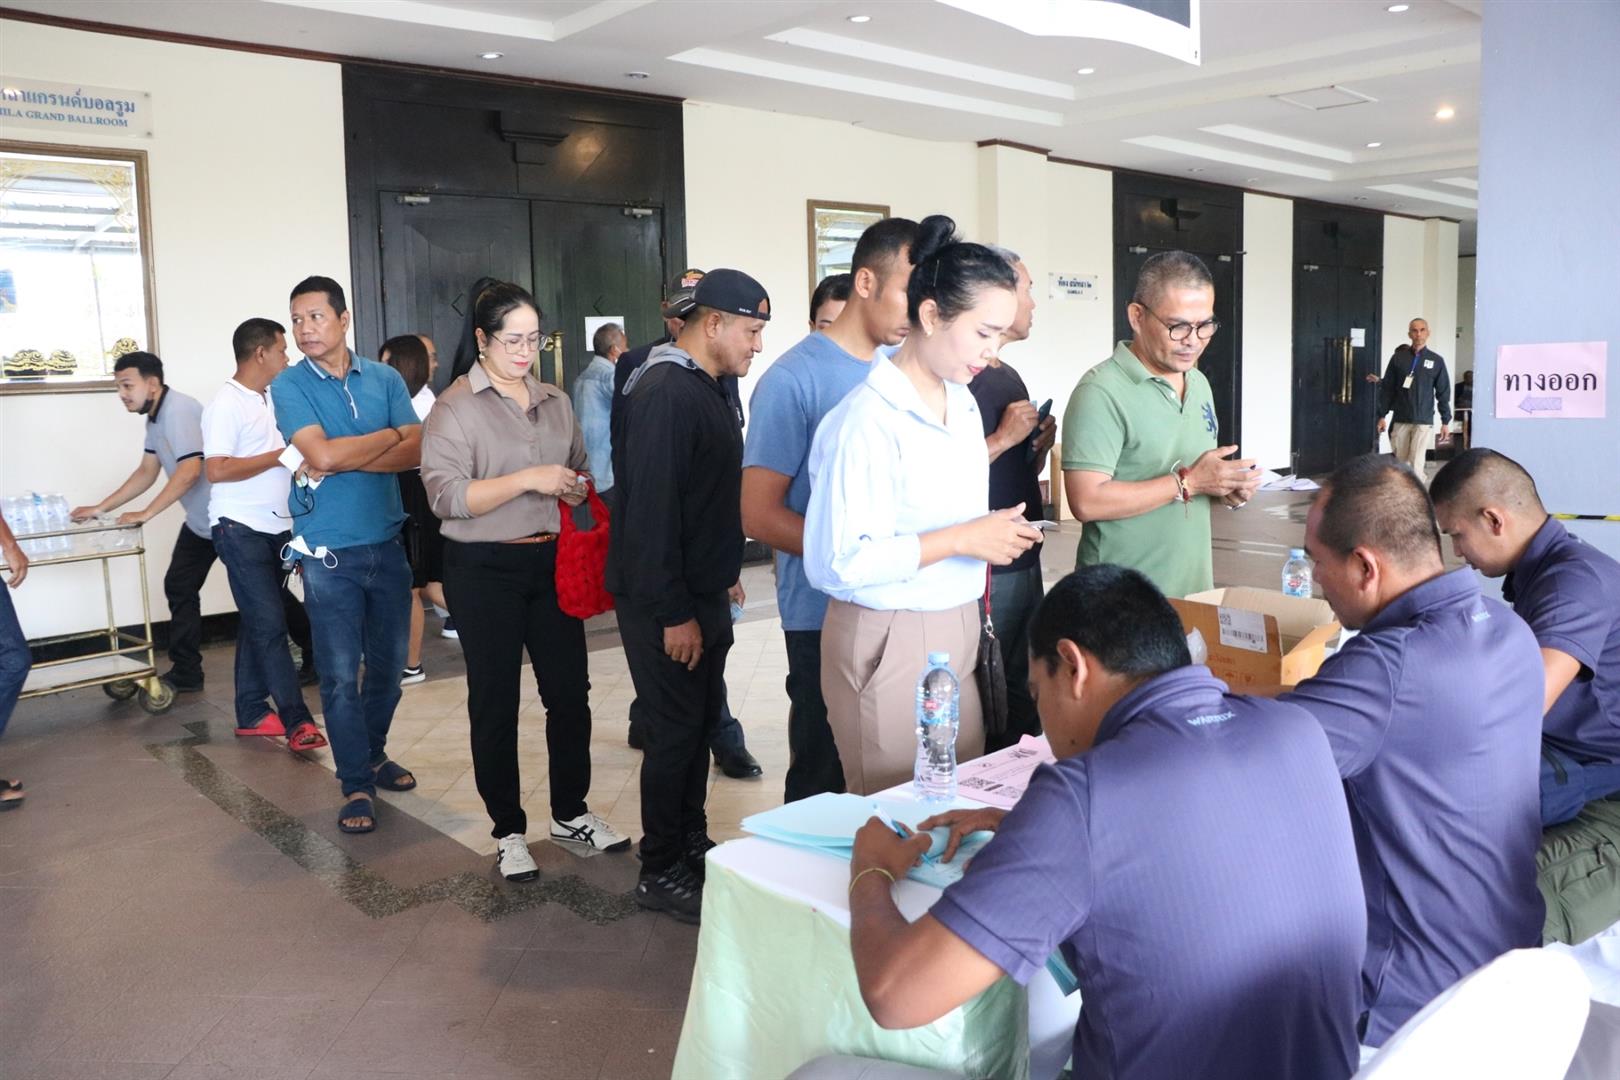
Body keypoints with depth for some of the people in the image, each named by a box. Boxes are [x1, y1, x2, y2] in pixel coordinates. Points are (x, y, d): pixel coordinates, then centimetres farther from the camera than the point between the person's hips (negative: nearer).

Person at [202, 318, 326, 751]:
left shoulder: (271, 399, 13)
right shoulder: (226, 405, -11)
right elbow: (216, 470, -18)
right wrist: (279, 457, -16)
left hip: (277, 527, 8)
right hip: (241, 528, -8)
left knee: (259, 622, 12)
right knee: (270, 624, -8)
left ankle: (251, 714, 19)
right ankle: (297, 720, -7)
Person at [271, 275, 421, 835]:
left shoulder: (385, 378, 4)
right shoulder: (290, 386, -4)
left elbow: (416, 452, -7)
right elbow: (320, 454, -19)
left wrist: (342, 461, -16)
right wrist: (389, 436, -8)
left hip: (387, 543, 3)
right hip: (329, 552, -3)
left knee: (389, 663, 14)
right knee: (341, 674, 0)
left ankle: (374, 754, 34)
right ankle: (356, 785, 13)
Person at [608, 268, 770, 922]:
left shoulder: (707, 388, 12)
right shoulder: (665, 394, -19)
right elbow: (651, 510, -24)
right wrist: (673, 613, -23)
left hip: (703, 591, 9)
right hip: (666, 602, -9)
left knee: (701, 720, 17)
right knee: (675, 732, 0)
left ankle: (691, 843, 32)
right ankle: (661, 873, 14)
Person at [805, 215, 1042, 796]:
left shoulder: (963, 404, 10)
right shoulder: (867, 419, -18)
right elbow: (835, 562, -24)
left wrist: (993, 534, 6)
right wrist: (961, 539, -20)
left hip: (958, 631, 8)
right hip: (889, 643, -8)